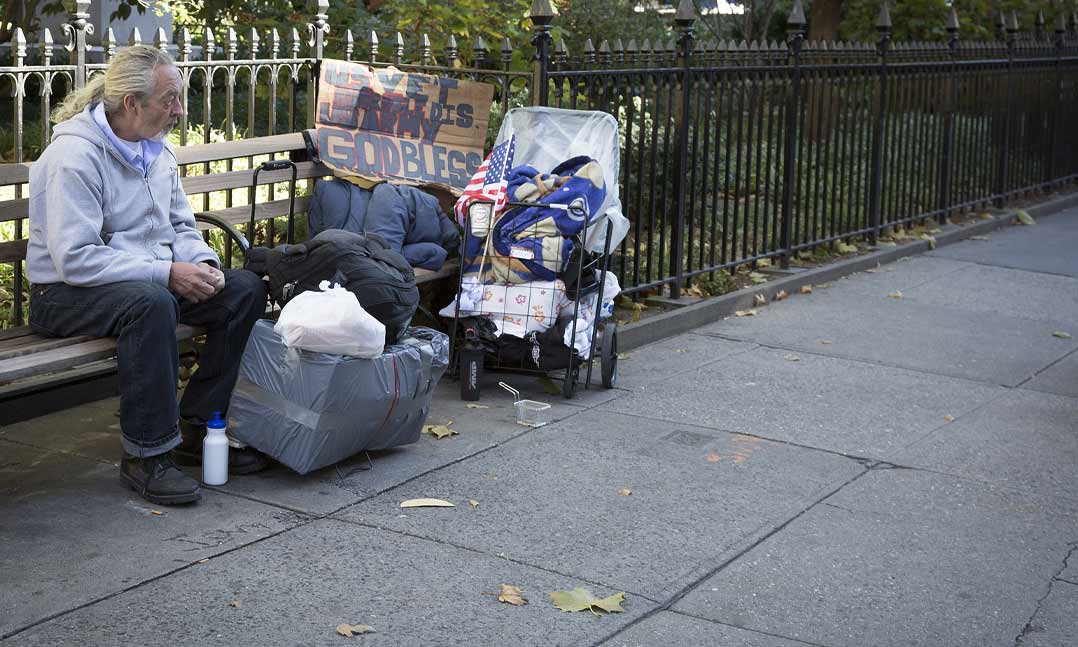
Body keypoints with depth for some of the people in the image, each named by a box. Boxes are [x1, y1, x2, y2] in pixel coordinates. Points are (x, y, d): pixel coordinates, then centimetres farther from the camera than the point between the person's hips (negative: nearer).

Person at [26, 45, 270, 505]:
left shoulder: (158, 149, 8)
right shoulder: (74, 156, -19)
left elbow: (180, 225, 17)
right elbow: (76, 259, -26)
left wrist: (201, 262, -6)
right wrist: (167, 272, -27)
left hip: (153, 279, 9)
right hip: (67, 292, -8)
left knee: (245, 290, -6)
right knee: (150, 302, -38)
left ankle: (194, 427, 0)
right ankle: (145, 455, -28)